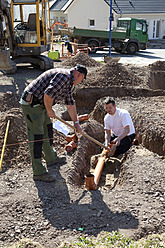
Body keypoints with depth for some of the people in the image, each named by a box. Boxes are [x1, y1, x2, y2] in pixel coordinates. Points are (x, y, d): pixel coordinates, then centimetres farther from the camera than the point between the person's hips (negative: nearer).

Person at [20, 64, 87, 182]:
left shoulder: (68, 82, 17)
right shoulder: (64, 75, -17)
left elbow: (70, 104, 25)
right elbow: (48, 94, -29)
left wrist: (76, 122, 28)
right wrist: (50, 110, -12)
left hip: (41, 104, 11)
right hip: (32, 105, -11)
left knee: (48, 129, 23)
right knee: (36, 137, -7)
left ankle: (51, 158, 41)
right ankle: (39, 172, 1)